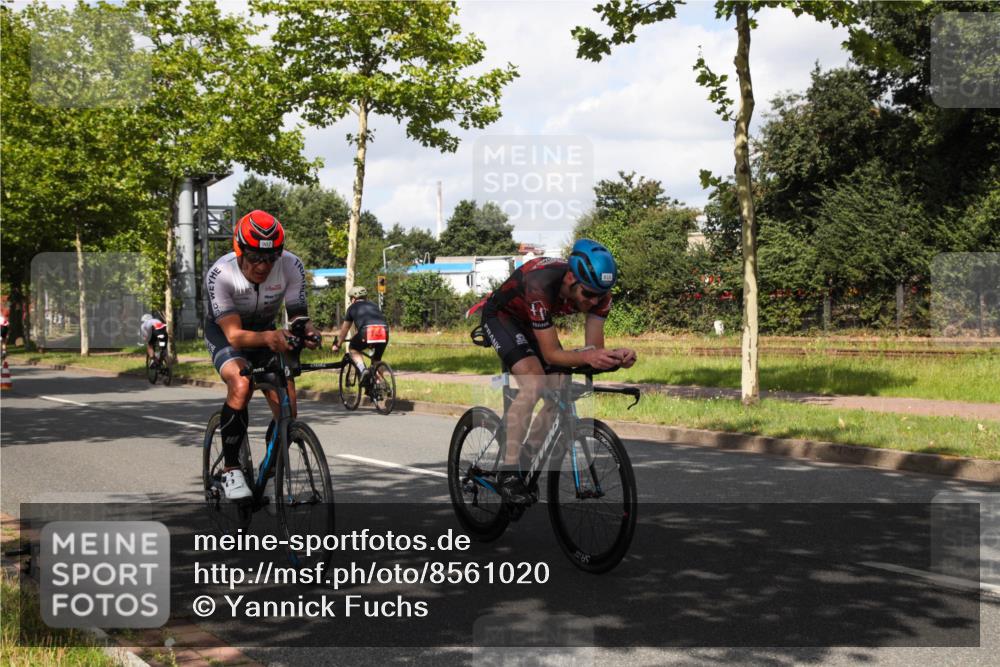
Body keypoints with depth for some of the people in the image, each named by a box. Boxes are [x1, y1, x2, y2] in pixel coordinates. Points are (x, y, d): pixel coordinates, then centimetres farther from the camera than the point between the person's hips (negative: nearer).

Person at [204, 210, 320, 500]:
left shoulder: (291, 266, -26)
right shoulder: (220, 274, -34)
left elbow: (297, 315, -25)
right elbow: (234, 334, -38)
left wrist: (305, 330, -50)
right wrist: (267, 337, -59)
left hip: (266, 332, 3)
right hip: (223, 333, -3)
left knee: (286, 408, -12)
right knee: (241, 383, -34)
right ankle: (230, 469, -20)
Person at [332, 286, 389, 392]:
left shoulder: (353, 307, 26)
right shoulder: (373, 305, 35)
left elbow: (344, 329, 34)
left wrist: (337, 345, 49)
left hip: (367, 331, -4)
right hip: (384, 331, 4)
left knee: (353, 349, 23)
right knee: (377, 359, 26)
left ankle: (362, 370, -1)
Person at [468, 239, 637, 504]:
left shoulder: (597, 291, -24)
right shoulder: (541, 286, -41)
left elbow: (594, 347, -20)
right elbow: (551, 353, -37)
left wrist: (614, 355, -42)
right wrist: (587, 357, -55)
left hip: (532, 321, 7)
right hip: (501, 315, -6)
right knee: (533, 385, -26)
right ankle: (508, 473, -19)